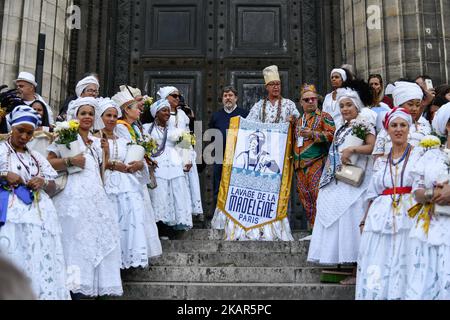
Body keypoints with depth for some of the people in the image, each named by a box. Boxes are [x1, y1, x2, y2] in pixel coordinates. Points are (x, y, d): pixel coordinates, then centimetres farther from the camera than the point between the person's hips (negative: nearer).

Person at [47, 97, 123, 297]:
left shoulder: (97, 142, 22)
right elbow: (48, 163, -5)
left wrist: (106, 153, 10)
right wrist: (70, 161, -16)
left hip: (96, 196, 6)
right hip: (73, 196, -6)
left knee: (97, 239, 1)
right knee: (76, 241, -11)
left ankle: (93, 287, 5)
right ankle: (75, 285, -6)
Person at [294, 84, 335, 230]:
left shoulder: (324, 117, 4)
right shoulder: (299, 120, 23)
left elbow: (332, 135, -9)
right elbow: (294, 141, 33)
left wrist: (313, 134, -17)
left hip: (317, 162, -6)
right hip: (300, 165, 6)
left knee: (317, 194, -12)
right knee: (304, 196, 6)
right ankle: (311, 225, 14)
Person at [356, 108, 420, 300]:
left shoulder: (419, 155, 6)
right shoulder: (381, 161, 16)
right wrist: (365, 221, 10)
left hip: (409, 219, -3)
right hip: (380, 220, 3)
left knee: (403, 270, -3)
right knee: (376, 272, 2)